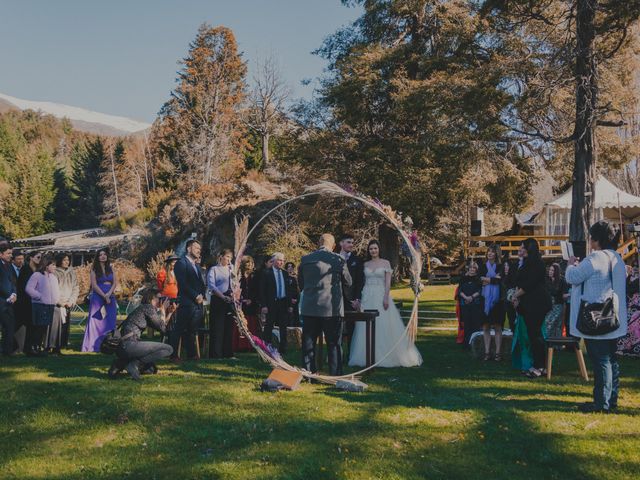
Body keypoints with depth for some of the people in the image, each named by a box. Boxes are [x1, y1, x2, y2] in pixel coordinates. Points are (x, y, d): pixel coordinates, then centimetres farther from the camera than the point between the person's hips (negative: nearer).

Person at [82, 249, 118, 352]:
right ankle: (94, 347, -3)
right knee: (97, 322, -4)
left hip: (110, 297, 3)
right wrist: (104, 296, -13)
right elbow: (94, 285, -6)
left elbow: (115, 283, 4)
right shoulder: (94, 270, 3)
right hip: (97, 297, -3)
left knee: (109, 322, 1)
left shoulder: (111, 269, 12)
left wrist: (108, 294, -11)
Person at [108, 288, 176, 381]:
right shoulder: (148, 307, -3)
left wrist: (169, 313, 23)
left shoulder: (142, 308, 25)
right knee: (168, 349, -8)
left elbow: (162, 328, 26)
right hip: (129, 345, -10)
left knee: (152, 368, 24)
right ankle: (134, 364, -10)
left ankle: (122, 362, 10)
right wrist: (162, 309, 11)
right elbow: (162, 328, 0)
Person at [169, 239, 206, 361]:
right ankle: (173, 355, 1)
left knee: (191, 331, 9)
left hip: (198, 303, 8)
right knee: (179, 329, -3)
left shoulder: (197, 266, 23)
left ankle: (191, 354, 14)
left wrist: (201, 296, 3)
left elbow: (203, 283, 22)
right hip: (186, 303, -7)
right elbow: (183, 283, -13)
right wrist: (196, 296, -13)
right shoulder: (181, 263, -4)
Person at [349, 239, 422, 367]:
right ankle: (368, 356, 9)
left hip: (381, 296, -3)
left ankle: (387, 356, 2)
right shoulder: (366, 264, 11)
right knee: (367, 327, 2)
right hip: (367, 297, 4)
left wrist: (386, 298, -16)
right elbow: (364, 281, 13)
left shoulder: (385, 263, 1)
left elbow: (388, 282, -5)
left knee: (384, 327, -5)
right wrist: (361, 297, 8)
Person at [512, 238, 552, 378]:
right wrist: (516, 294, 2)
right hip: (529, 304, 10)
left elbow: (529, 283, -18)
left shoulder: (535, 262, -12)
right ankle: (538, 365, 16)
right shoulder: (527, 263, 18)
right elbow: (520, 283, 18)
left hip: (537, 303, -10)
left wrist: (517, 295, -7)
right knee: (532, 333, 10)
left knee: (535, 333, -9)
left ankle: (539, 366, -5)